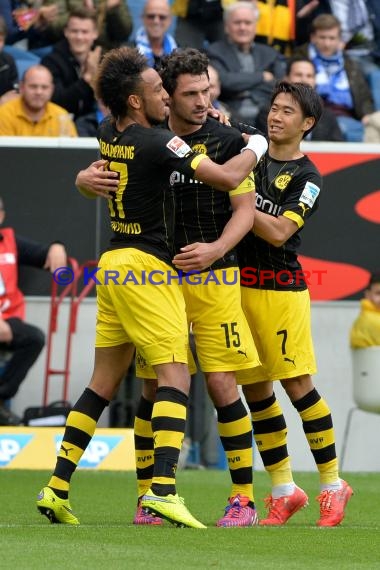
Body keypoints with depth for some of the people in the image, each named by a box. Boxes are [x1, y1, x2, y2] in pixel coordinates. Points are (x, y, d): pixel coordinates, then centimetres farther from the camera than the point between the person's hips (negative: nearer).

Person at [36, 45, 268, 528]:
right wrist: (255, 147, 4)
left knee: (104, 381, 13)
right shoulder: (158, 144, -17)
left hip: (113, 265, 8)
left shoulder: (108, 135, 7)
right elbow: (228, 178, -16)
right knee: (174, 376, -11)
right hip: (148, 269, -8)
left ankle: (57, 487, 12)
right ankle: (162, 489, -25)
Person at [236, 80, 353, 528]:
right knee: (255, 389, 5)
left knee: (296, 384, -7)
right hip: (238, 283, 5)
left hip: (280, 286, -5)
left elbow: (278, 233, -13)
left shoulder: (306, 178, -3)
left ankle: (332, 485, 3)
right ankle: (283, 490, 12)